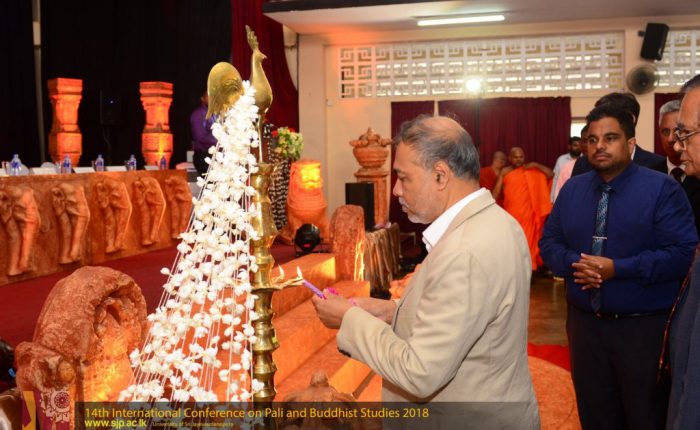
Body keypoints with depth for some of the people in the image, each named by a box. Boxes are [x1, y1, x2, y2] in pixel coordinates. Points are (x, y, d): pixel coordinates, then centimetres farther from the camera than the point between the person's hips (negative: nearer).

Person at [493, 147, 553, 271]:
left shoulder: (531, 170, 6)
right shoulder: (505, 171, 5)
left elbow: (550, 174, 4)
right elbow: (496, 190, 1)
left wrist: (536, 165, -7)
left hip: (527, 213, 0)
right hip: (511, 213, 0)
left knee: (527, 241, 2)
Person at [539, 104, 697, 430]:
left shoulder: (662, 189, -9)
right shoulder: (571, 189, 7)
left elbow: (683, 253, -16)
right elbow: (549, 243, 8)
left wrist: (618, 268, -24)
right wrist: (573, 264, -15)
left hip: (644, 327, -4)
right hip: (585, 323, 4)